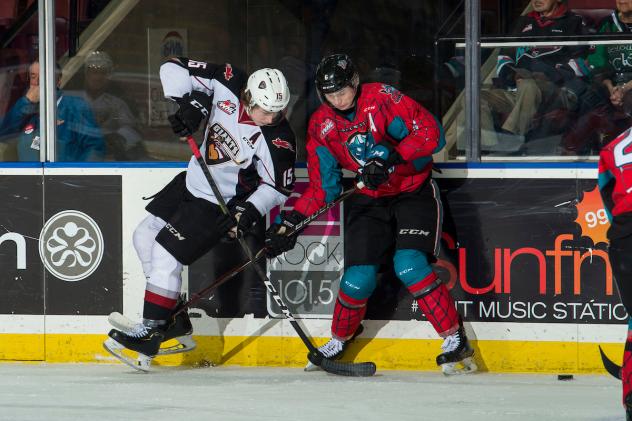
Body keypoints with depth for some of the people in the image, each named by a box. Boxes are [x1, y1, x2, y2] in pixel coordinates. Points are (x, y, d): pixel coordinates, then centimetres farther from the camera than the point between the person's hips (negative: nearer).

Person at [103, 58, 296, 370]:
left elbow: (278, 185, -17)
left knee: (165, 254, -12)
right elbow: (174, 68, -11)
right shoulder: (227, 84, -18)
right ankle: (174, 319, 22)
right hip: (194, 181, 7)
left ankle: (153, 331, 0)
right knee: (145, 237, 14)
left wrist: (249, 212, -29)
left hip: (220, 204, -7)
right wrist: (188, 101, -26)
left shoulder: (278, 140, -27)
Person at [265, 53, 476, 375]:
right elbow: (323, 188, 2)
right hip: (368, 200, 4)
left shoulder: (382, 98, -16)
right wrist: (290, 222, -9)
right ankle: (338, 342, 20)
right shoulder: (321, 126, -2)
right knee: (359, 276, -7)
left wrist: (391, 159, -30)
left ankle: (455, 340, -14)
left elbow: (430, 133, -20)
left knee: (409, 265, -23)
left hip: (414, 191, -4)